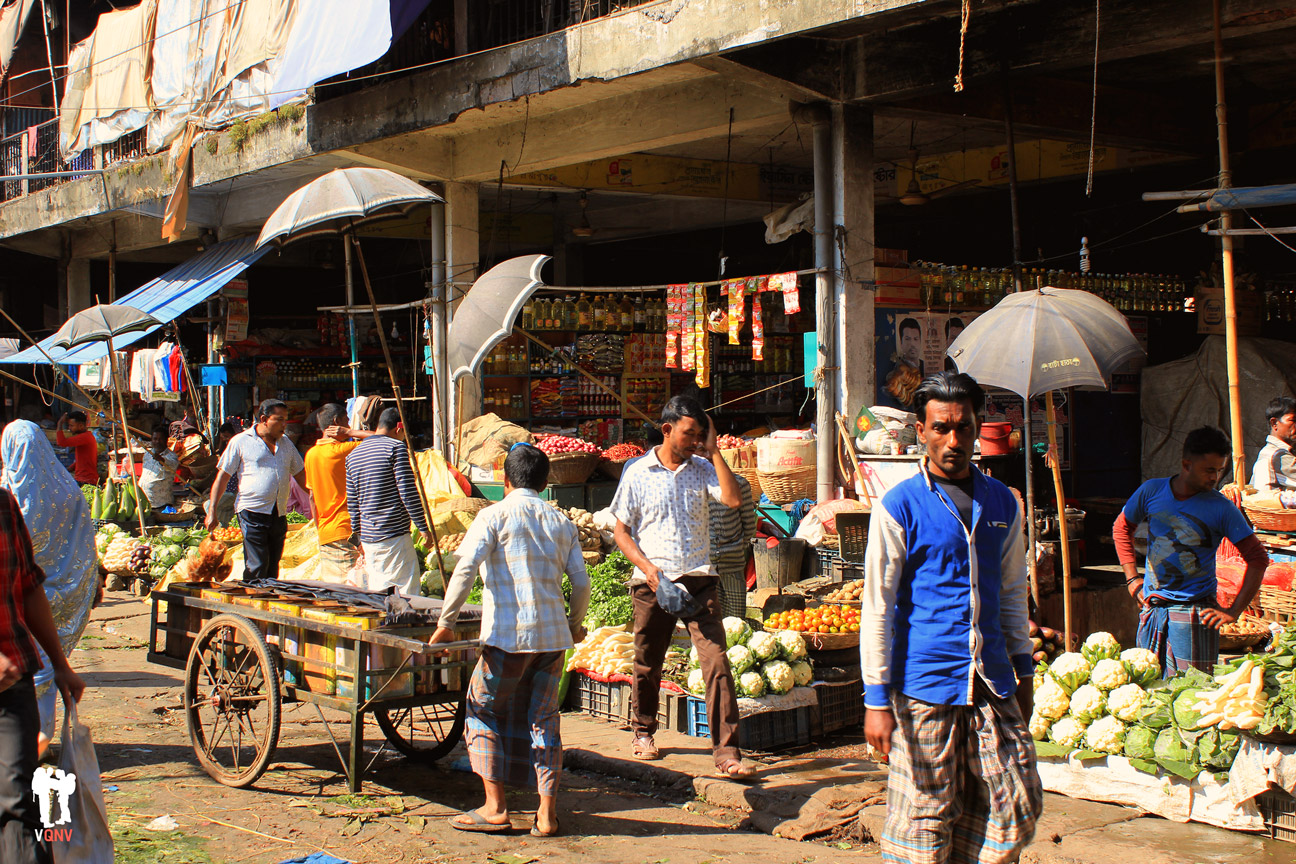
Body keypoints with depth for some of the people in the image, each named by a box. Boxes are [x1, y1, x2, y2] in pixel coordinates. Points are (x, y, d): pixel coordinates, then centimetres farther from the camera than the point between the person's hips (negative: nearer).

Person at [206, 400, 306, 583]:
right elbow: (222, 477, 0)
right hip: (253, 513, -5)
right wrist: (211, 511, -5)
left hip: (279, 515, 5)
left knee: (272, 569, 8)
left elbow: (301, 475, 26)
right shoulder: (241, 441, 0)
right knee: (256, 569, -12)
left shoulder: (286, 444, 17)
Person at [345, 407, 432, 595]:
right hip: (395, 536, -7)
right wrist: (423, 528, -8)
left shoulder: (353, 455, 14)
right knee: (409, 594, -6)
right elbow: (408, 492, -12)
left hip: (368, 537, 7)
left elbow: (352, 502, 17)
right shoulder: (396, 447, -7)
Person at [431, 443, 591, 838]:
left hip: (508, 634, -4)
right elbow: (581, 582, 10)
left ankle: (495, 807, 6)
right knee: (543, 717, 11)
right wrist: (574, 624, 26)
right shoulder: (561, 522, 12)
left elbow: (465, 569, -12)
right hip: (552, 634, 5)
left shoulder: (494, 516, -1)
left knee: (483, 709, 10)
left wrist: (445, 622, -6)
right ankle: (546, 813, 7)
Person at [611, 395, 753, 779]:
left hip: (699, 579, 1)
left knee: (716, 661, -11)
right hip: (652, 582, 0)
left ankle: (726, 752, -10)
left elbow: (733, 499, -10)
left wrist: (713, 451, -7)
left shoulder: (702, 469, 7)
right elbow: (622, 531, 4)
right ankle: (643, 732, 38)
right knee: (647, 664, 12)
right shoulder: (637, 473, 3)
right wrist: (647, 568, -10)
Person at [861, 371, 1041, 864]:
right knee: (925, 818, 1)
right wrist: (877, 699, -9)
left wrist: (1023, 672, 17)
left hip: (992, 682, 5)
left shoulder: (1002, 503, 10)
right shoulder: (899, 507, -5)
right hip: (924, 685, -5)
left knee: (1017, 813, 5)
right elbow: (877, 607, -5)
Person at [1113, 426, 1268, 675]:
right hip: (1152, 609, 3)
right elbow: (1121, 529, 17)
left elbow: (1257, 557, -4)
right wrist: (1132, 578, 10)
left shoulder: (1221, 509, -6)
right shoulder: (1152, 491, 1)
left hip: (1195, 614, -3)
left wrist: (1233, 612, -9)